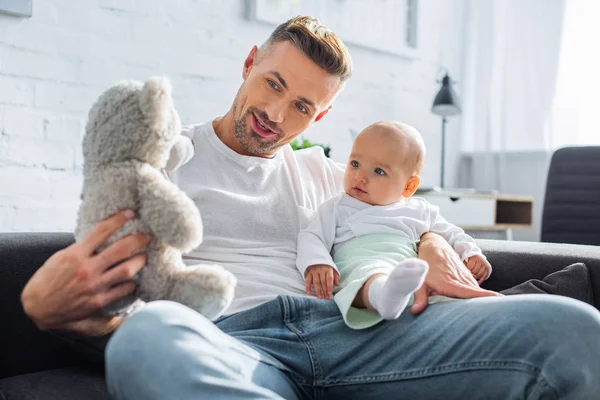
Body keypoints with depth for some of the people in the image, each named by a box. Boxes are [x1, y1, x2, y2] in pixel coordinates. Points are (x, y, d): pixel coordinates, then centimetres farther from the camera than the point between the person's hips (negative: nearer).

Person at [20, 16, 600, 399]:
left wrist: (435, 247, 8)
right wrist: (44, 305, -13)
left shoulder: (320, 173, 28)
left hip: (347, 329, 3)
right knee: (150, 338, -45)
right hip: (227, 341, -2)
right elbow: (102, 309, 13)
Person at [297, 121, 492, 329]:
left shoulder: (420, 211, 26)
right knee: (368, 272, -41)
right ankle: (385, 296, -70)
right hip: (361, 269, -6)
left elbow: (452, 235, 32)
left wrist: (472, 254, 10)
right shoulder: (337, 207, 22)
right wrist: (315, 263, -9)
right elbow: (312, 237, 13)